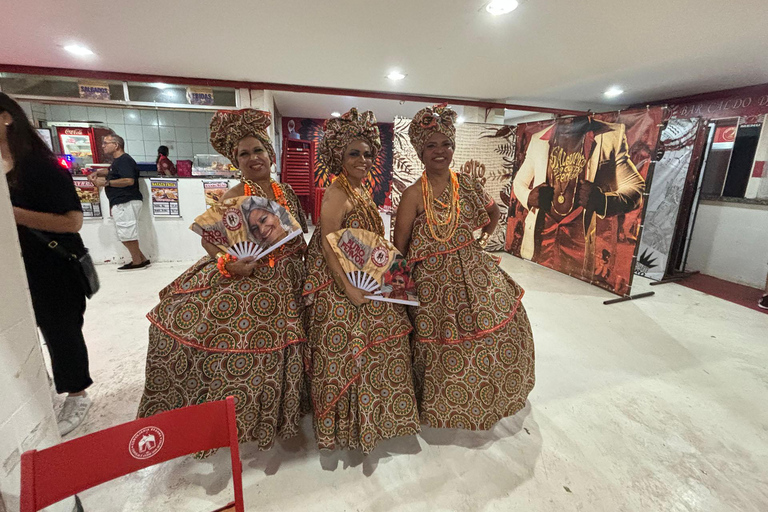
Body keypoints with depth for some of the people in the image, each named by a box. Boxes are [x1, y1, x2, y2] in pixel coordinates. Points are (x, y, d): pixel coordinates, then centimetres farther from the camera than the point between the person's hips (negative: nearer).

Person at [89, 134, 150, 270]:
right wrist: (97, 173, 22)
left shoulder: (124, 160, -11)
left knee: (127, 233, -7)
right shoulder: (117, 161, 22)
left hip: (126, 203, -11)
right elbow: (110, 171, 42)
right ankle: (142, 259, 15)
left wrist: (106, 182, -17)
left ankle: (137, 262, 1)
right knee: (126, 234, 12)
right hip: (121, 203, 11)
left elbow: (129, 181, -24)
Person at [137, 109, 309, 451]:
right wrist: (228, 264, -25)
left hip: (284, 287, 5)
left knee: (275, 351, 16)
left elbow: (300, 231, 16)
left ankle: (271, 413, 39)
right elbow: (208, 239, -9)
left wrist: (299, 250, 0)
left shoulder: (286, 191, 5)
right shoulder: (233, 197, -9)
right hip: (244, 281, -4)